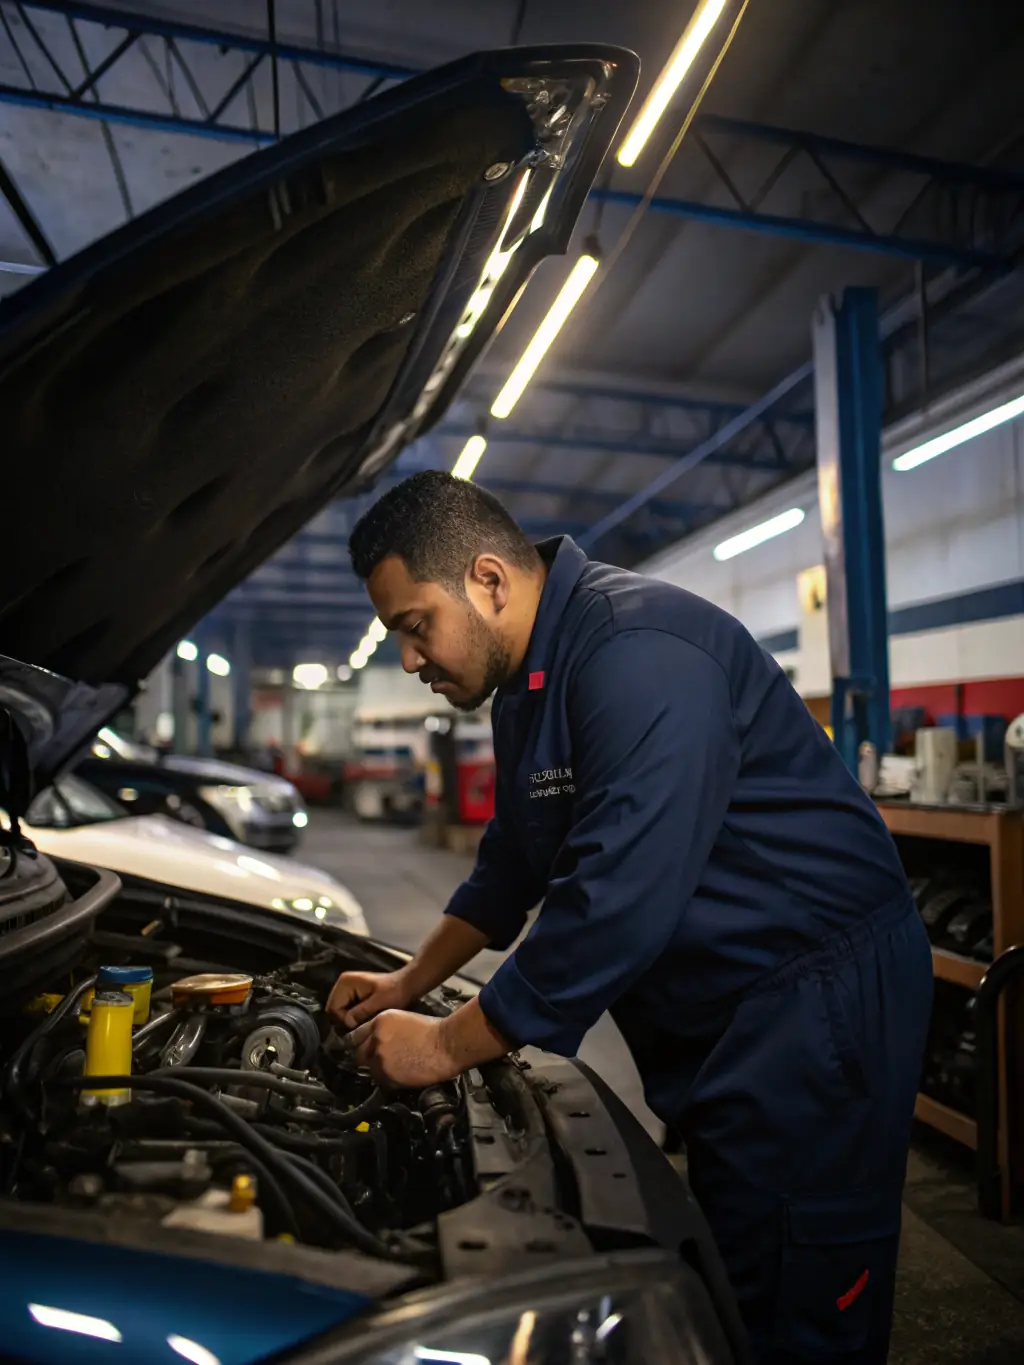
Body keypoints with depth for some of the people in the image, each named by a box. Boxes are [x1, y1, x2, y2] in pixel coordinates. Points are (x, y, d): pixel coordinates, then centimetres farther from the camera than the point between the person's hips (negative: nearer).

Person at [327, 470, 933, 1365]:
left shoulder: (638, 652, -25)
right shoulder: (529, 684, 8)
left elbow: (620, 900, -31)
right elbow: (514, 866, 19)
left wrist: (449, 1045, -20)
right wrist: (410, 984, 18)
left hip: (816, 997, -9)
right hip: (715, 1012, 9)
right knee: (722, 1287, 20)